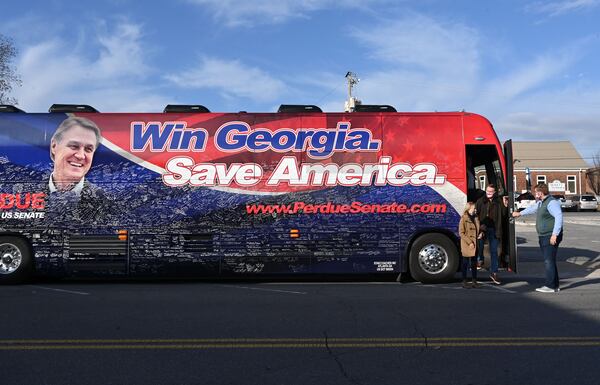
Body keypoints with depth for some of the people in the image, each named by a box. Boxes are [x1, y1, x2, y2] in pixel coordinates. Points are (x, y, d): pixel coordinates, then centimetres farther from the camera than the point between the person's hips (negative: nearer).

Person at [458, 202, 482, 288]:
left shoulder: (476, 218, 11)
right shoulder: (463, 219, -9)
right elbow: (461, 233, -12)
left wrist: (481, 234, 0)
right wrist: (469, 242, -17)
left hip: (475, 245, 6)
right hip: (467, 245, -6)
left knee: (474, 263, 11)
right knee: (466, 263, 1)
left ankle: (474, 281, 19)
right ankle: (464, 282, 8)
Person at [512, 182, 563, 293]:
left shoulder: (552, 202, -15)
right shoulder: (541, 203, 16)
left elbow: (559, 217, -24)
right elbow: (533, 208, 37)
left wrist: (555, 234, -27)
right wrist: (520, 213, 50)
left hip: (551, 237, -10)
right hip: (543, 237, 10)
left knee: (549, 261, -9)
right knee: (549, 261, 12)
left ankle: (551, 286, -6)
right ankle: (555, 285, 18)